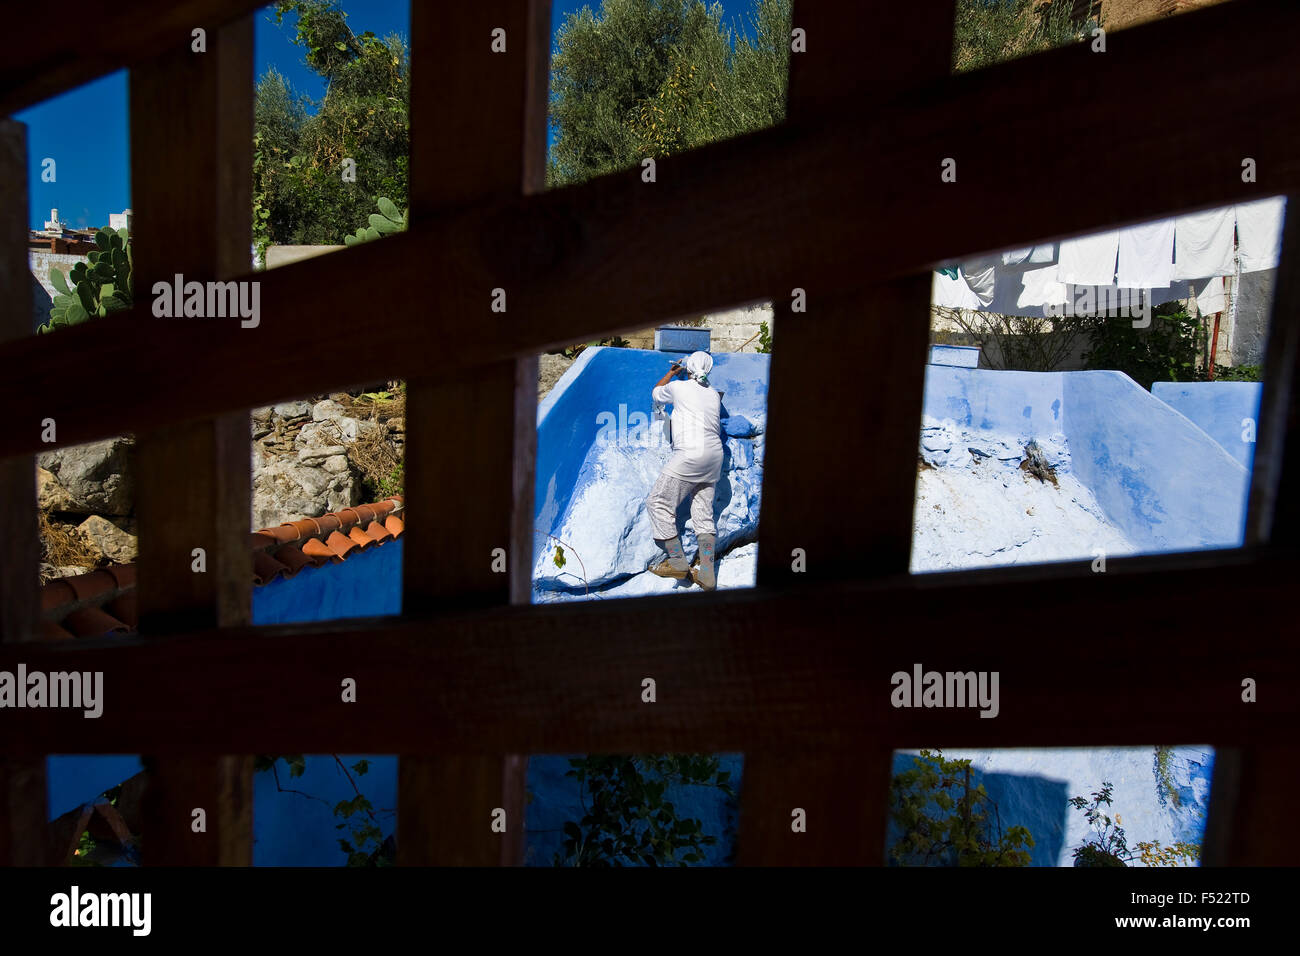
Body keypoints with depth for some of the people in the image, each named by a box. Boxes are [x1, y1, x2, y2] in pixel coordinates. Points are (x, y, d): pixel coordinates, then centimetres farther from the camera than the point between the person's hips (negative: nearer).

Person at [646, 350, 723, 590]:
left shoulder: (678, 387, 2)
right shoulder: (714, 394, 17)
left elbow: (656, 393, 24)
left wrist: (671, 372, 41)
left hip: (690, 454, -7)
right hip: (714, 455, 7)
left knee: (658, 502, 1)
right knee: (703, 513, 7)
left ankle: (677, 562, 0)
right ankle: (706, 574, 3)